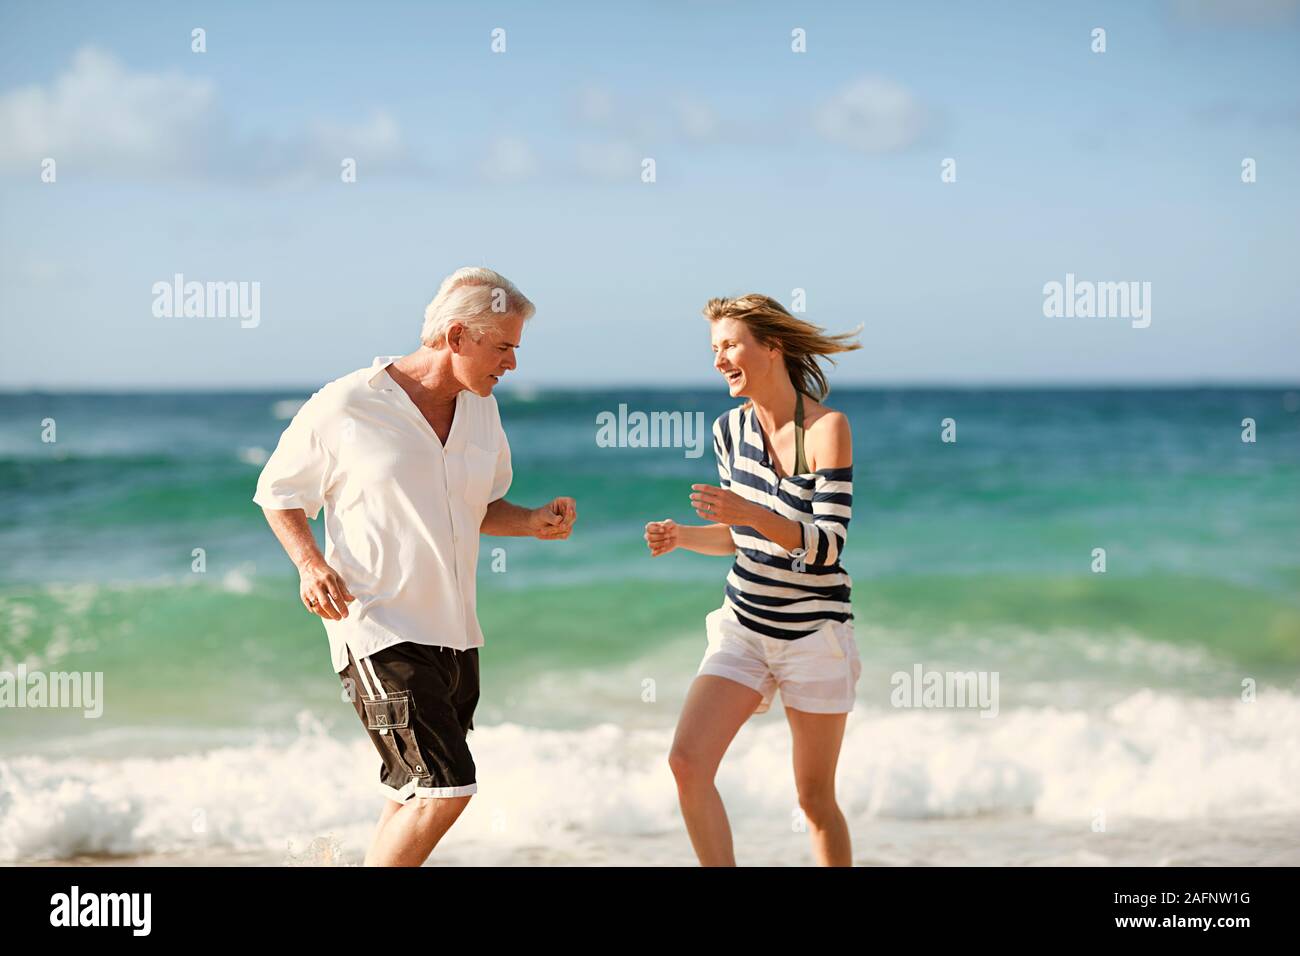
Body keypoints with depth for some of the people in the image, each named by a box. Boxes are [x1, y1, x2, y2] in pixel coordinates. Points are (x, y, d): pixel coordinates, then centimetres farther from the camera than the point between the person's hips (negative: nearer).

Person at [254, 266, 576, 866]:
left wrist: (533, 522, 2)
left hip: (454, 632, 8)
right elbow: (278, 491, 2)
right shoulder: (345, 408, -10)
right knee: (445, 787, -17)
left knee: (417, 795, 16)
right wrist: (309, 563, -15)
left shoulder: (480, 410, 9)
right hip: (379, 630, -7)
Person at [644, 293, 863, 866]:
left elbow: (828, 545, -20)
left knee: (814, 798, 4)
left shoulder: (826, 427, -15)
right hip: (744, 625, 5)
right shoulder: (730, 430, 3)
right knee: (687, 761, -12)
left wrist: (753, 514, -32)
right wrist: (681, 537, -5)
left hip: (814, 631, -5)